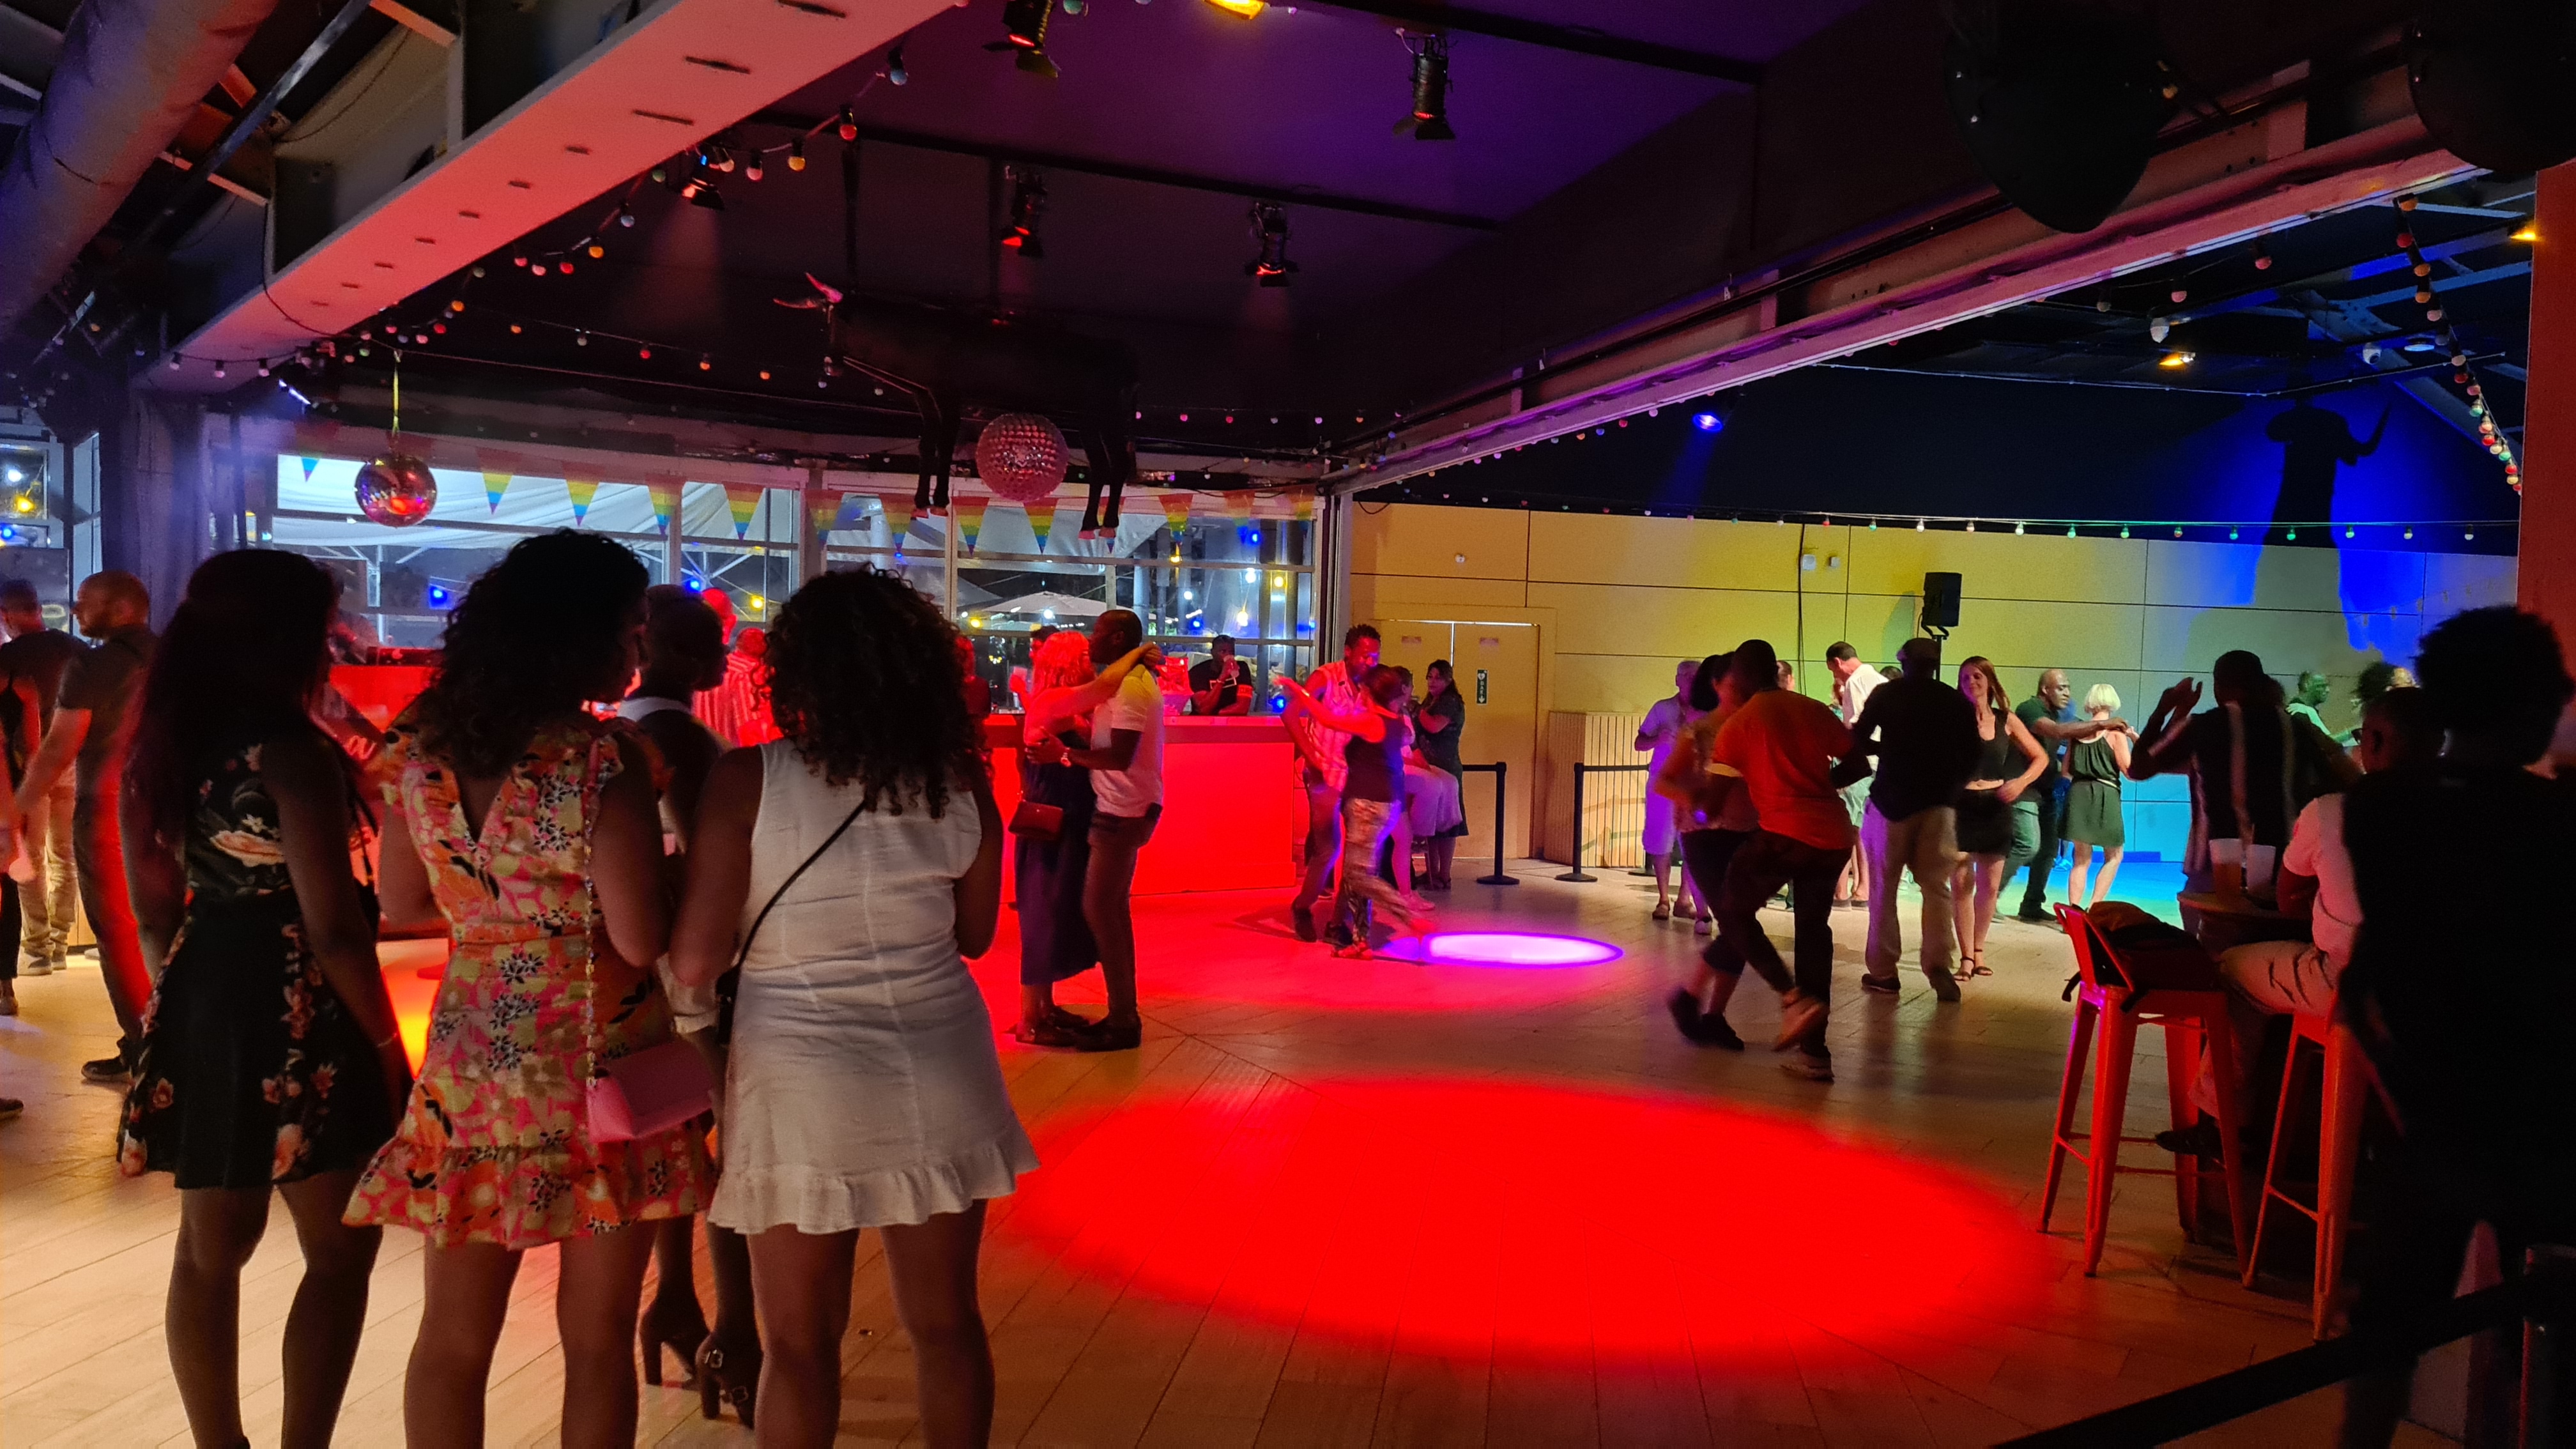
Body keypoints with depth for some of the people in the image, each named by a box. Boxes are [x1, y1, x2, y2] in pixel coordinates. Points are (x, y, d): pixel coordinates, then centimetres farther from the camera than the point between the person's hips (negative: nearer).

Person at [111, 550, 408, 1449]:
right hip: (298, 1018, -8)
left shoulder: (157, 749, 6)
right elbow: (333, 930, -18)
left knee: (212, 1247, 17)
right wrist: (389, 1044, -9)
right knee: (341, 1250, 6)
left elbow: (154, 910, 13)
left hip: (200, 1011, 8)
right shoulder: (291, 752, -17)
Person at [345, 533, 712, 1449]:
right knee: (597, 1337, 10)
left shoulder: (423, 752, 1)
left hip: (468, 1069, 5)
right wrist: (664, 870, 0)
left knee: (454, 1332, 16)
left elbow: (403, 904, 11)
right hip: (599, 1065, -4)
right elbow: (642, 938, -19)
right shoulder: (603, 759, -17)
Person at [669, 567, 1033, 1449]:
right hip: (941, 1074, 3)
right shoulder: (960, 777, -2)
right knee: (947, 1322, 18)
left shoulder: (748, 781, -12)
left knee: (801, 1344, 15)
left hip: (803, 1083, -2)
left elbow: (696, 961, -13)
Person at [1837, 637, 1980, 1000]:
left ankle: (1883, 971, 5)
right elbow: (1972, 756, 5)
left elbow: (1857, 740, -1)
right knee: (1936, 887, 4)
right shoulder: (1957, 702, 6)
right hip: (1939, 802, 2)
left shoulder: (1885, 693, 2)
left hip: (1893, 798, -1)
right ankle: (1938, 967, -9)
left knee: (1883, 887, 5)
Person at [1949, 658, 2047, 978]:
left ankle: (1979, 950, 21)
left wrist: (2021, 782, -4)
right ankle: (1966, 956, 2)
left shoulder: (2007, 720, 4)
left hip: (1996, 807, 3)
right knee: (1961, 883, -5)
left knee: (1989, 884, 7)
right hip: (1960, 806, -3)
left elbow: (2040, 758, 12)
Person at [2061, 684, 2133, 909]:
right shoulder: (2116, 733, -5)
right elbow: (2130, 771, -6)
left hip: (2078, 793, 4)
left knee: (2082, 859, 12)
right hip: (2105, 795, -4)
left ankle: (2074, 910, 3)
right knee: (2114, 856, 12)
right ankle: (2093, 907, 0)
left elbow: (2066, 771, 12)